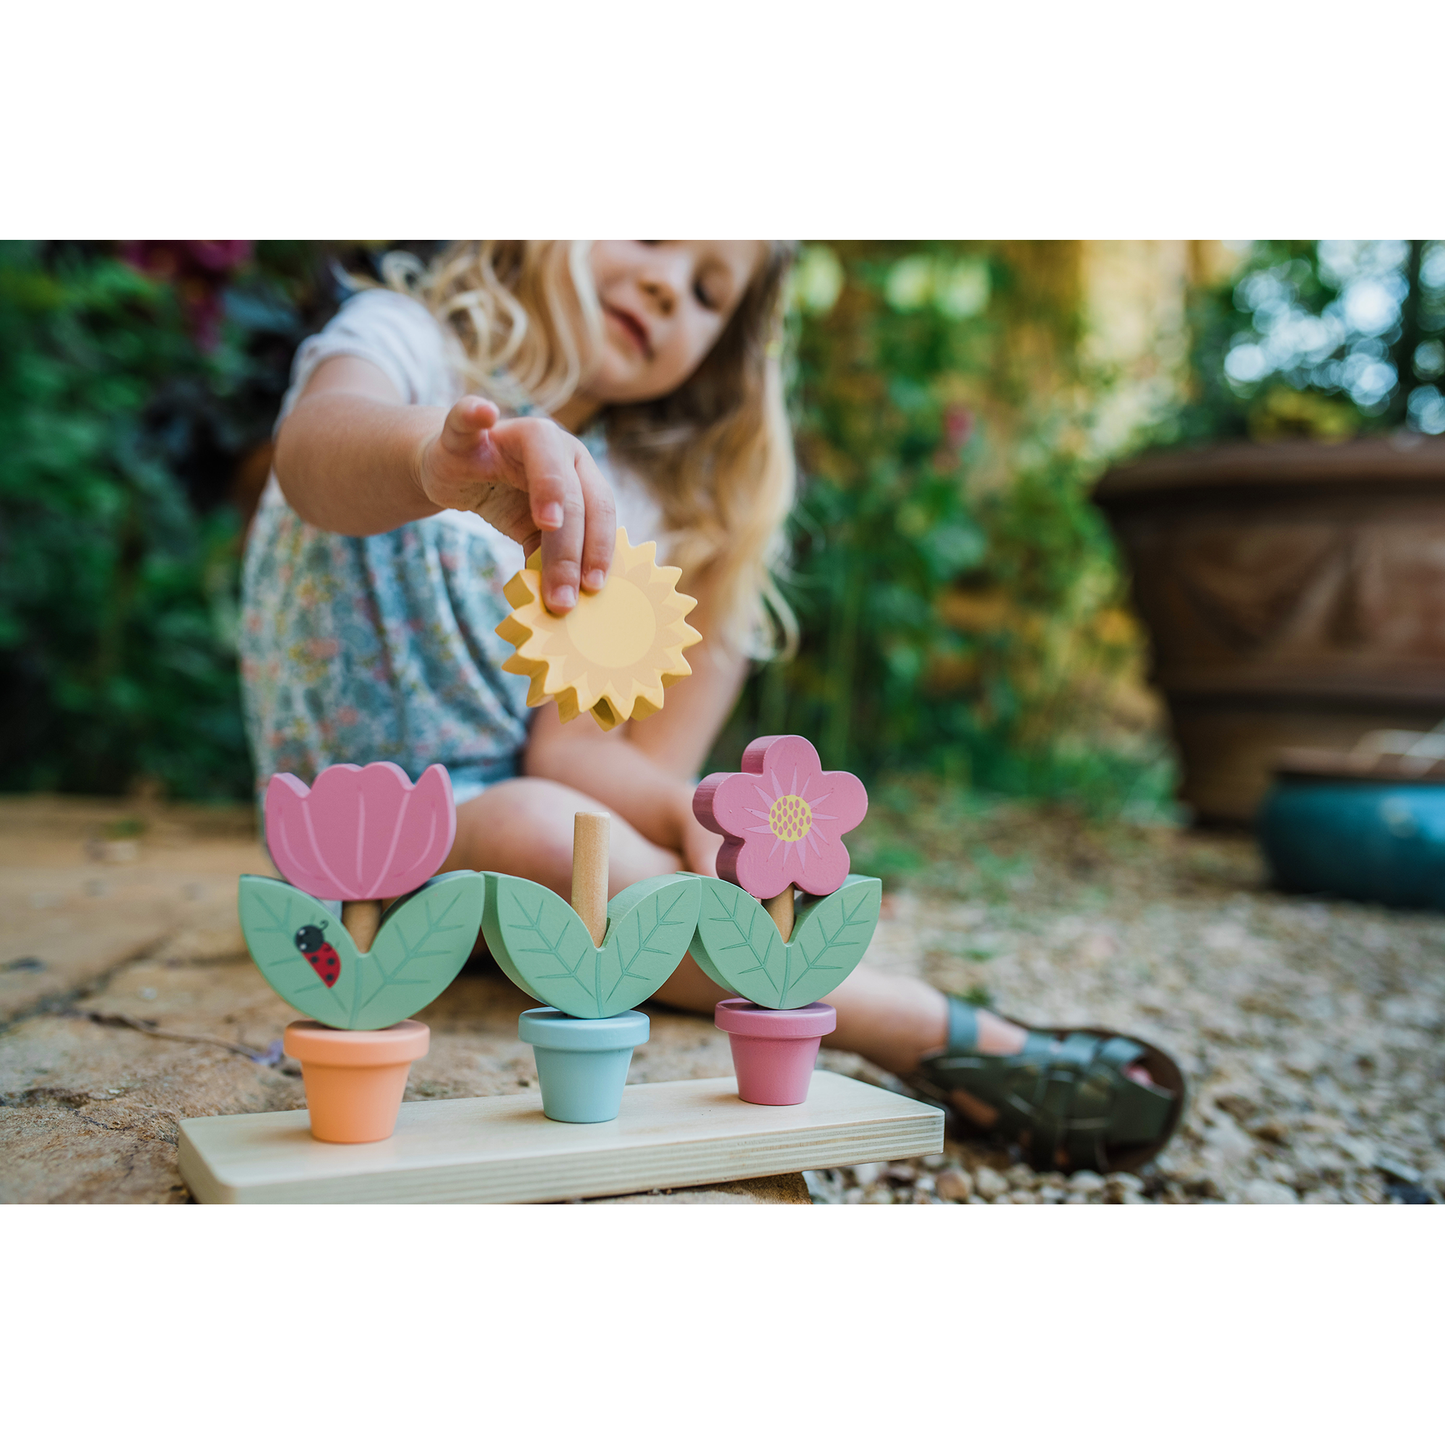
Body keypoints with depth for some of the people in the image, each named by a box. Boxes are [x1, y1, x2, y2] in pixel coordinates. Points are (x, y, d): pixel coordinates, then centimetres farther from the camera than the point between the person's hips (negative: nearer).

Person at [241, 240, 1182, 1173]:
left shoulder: (633, 500, 2)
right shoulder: (400, 340, -10)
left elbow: (569, 748, -8)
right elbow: (317, 445, -38)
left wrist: (680, 810, -28)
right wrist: (435, 456, -60)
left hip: (528, 798, 6)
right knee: (536, 827, -35)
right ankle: (947, 1036, -30)